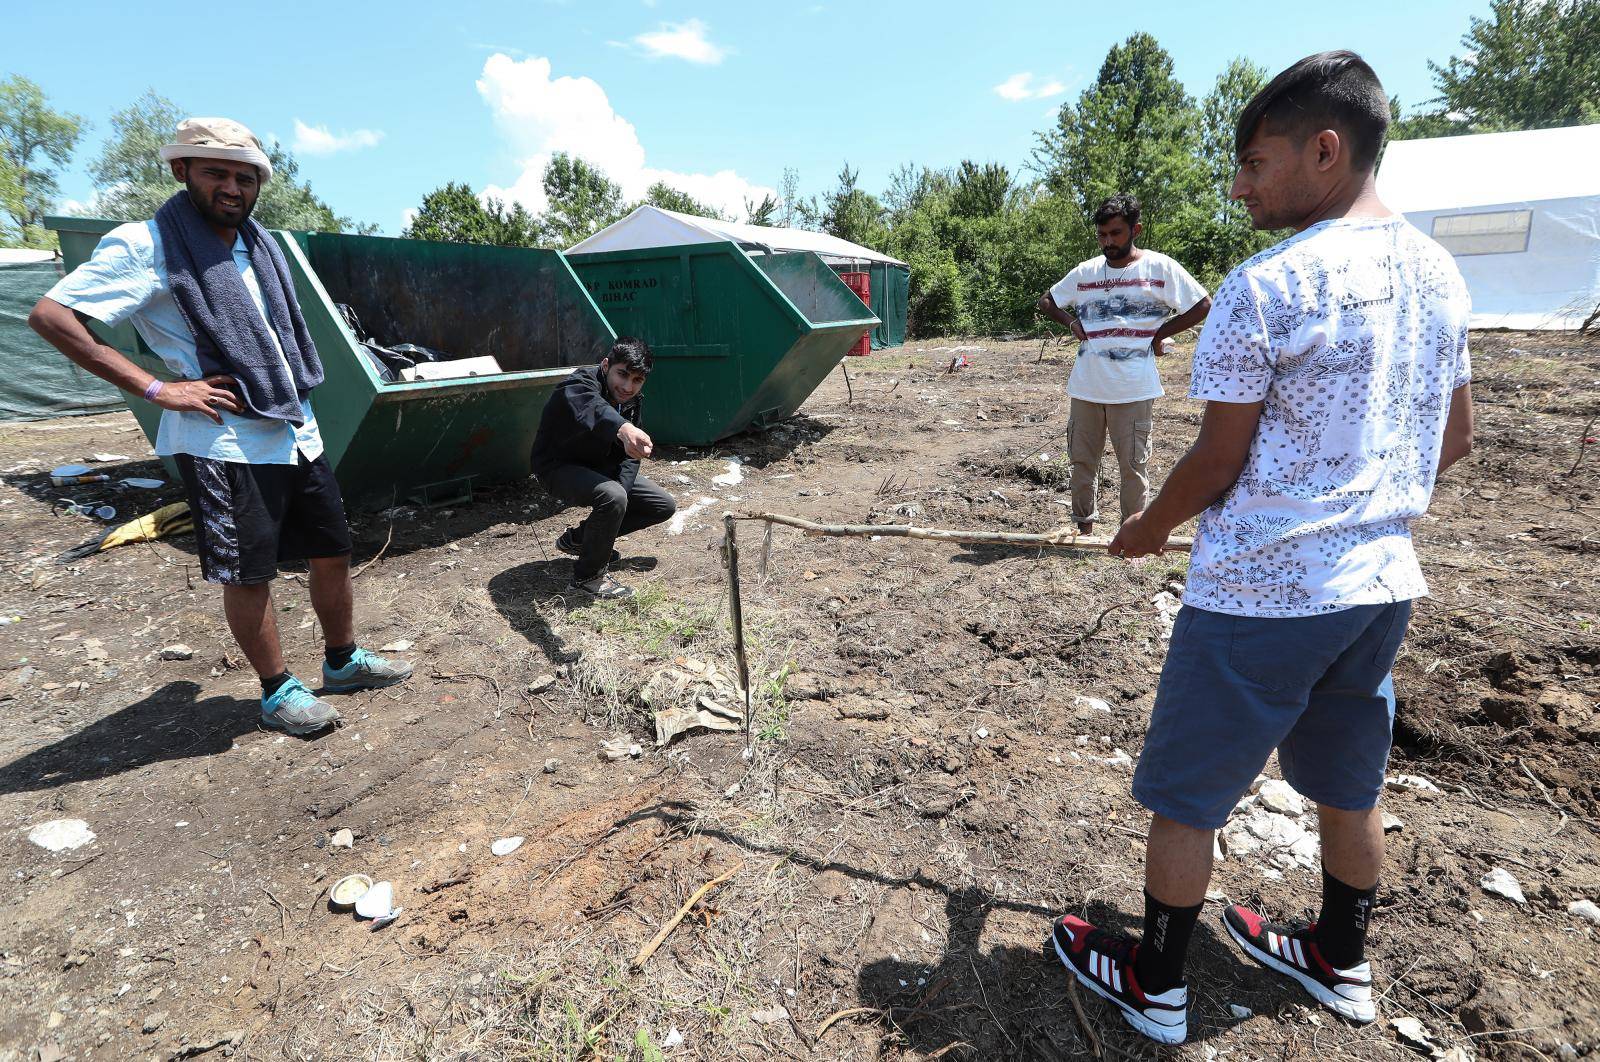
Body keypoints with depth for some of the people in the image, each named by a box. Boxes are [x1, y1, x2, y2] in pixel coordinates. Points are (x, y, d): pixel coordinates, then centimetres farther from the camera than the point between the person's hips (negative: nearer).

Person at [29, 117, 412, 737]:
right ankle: (277, 692, 17)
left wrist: (301, 399, 14)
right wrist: (156, 389, -16)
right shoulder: (147, 246, -8)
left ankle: (343, 661, 29)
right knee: (249, 574, 2)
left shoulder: (260, 245, 13)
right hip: (226, 444, -7)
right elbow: (50, 315, -13)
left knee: (333, 552, 12)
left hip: (298, 433, 7)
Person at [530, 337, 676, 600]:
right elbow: (589, 407, -55)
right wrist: (623, 429, -77)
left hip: (600, 467, 8)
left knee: (664, 506, 5)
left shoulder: (631, 401, -4)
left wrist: (621, 489, -24)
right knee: (613, 498, -37)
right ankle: (588, 576, -14)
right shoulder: (580, 384, -29)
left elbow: (628, 456, -5)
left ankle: (577, 538, 15)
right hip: (559, 467, -8)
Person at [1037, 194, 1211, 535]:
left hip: (1133, 388, -4)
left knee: (1133, 465, 3)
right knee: (1082, 459, 11)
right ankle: (1084, 526, 25)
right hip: (1086, 385, 4)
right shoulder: (1085, 272, 8)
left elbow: (1202, 306, 1)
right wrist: (1072, 322, 3)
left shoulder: (1160, 267, -2)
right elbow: (1046, 301, 19)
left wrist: (1160, 333, -3)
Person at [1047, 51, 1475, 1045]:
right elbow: (1456, 438, 13)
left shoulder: (1266, 286, -17)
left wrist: (1146, 532, 3)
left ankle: (1155, 983, 27)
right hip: (1383, 584, 8)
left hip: (1258, 594, -8)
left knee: (1184, 798, 9)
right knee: (1349, 788, 23)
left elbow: (1219, 459, -14)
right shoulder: (1439, 274, 7)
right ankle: (1342, 962, 44)